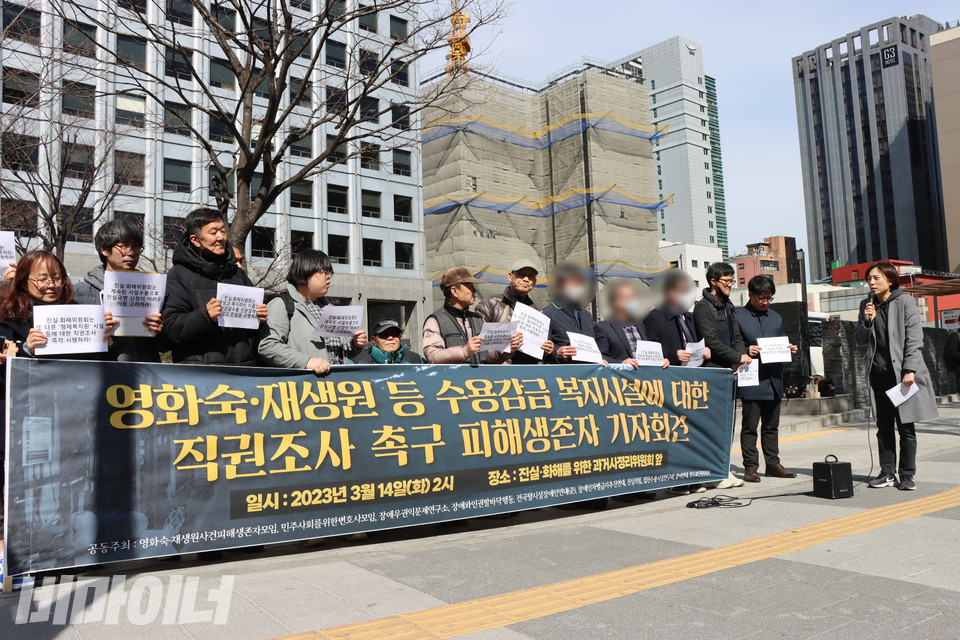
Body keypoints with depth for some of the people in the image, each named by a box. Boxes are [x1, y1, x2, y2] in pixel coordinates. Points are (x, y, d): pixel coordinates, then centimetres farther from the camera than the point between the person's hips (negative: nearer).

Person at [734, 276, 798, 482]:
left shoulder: (776, 317, 18)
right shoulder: (738, 316, -2)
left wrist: (790, 349, 3)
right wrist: (746, 351, -21)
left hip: (774, 380, 6)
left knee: (771, 425, 13)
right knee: (750, 426, -1)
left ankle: (773, 464, 21)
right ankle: (750, 467, 6)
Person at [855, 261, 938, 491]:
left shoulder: (905, 301, -2)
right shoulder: (867, 305, 11)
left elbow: (914, 337, -6)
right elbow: (859, 340, 12)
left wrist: (909, 369, -14)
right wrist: (867, 321, -7)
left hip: (901, 371, -4)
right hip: (878, 373, 4)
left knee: (905, 426, 1)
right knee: (884, 426, 7)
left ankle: (907, 475, 8)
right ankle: (887, 472, 14)